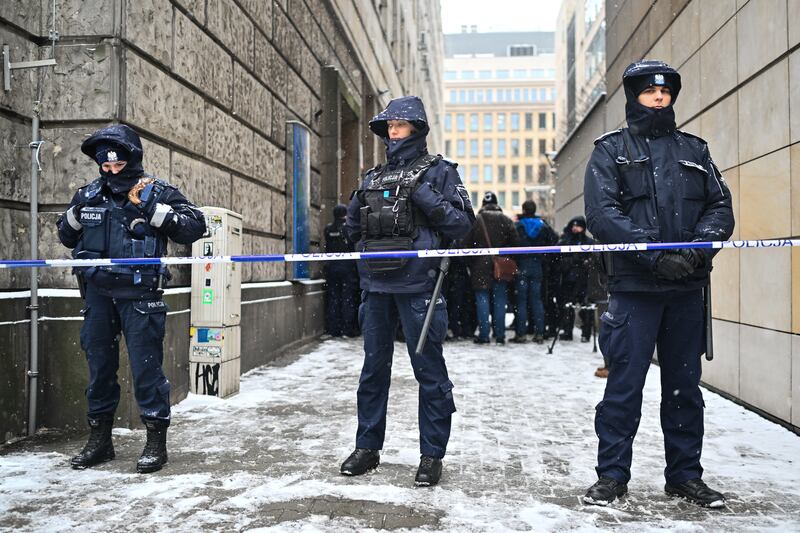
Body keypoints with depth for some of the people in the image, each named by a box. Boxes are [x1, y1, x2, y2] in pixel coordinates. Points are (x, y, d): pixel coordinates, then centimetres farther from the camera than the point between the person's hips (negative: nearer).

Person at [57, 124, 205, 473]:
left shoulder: (157, 192, -3)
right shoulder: (88, 195, 10)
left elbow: (195, 226, -12)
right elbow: (66, 237, 20)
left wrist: (151, 208, -19)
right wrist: (77, 213, 0)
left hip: (139, 296, -5)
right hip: (97, 294, 5)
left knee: (146, 367, -3)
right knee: (99, 366, 13)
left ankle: (156, 441, 9)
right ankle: (100, 439, 28)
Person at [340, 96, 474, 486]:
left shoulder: (438, 171, 4)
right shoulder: (374, 177, 17)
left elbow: (462, 221, -6)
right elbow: (354, 229, 26)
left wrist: (424, 196, -14)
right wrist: (357, 206, 8)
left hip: (417, 284, -5)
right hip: (376, 284, 5)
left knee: (428, 369, 1)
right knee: (373, 367, 12)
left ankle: (432, 454, 13)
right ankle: (367, 447, 24)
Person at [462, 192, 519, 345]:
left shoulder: (476, 221, -4)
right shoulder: (506, 220, 2)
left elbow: (466, 244, -4)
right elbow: (515, 242, -1)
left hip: (481, 267, -2)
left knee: (482, 300, 2)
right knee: (500, 300, 7)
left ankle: (483, 335, 1)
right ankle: (500, 335, 9)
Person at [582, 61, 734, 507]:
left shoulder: (694, 150, 17)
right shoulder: (611, 151, 5)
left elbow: (721, 208, 8)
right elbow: (602, 214, -9)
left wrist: (697, 249, -12)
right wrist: (655, 253, -17)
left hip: (687, 287, 4)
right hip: (634, 285, -3)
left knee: (685, 385, 11)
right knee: (625, 383, -1)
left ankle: (685, 475, 24)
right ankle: (613, 474, 12)